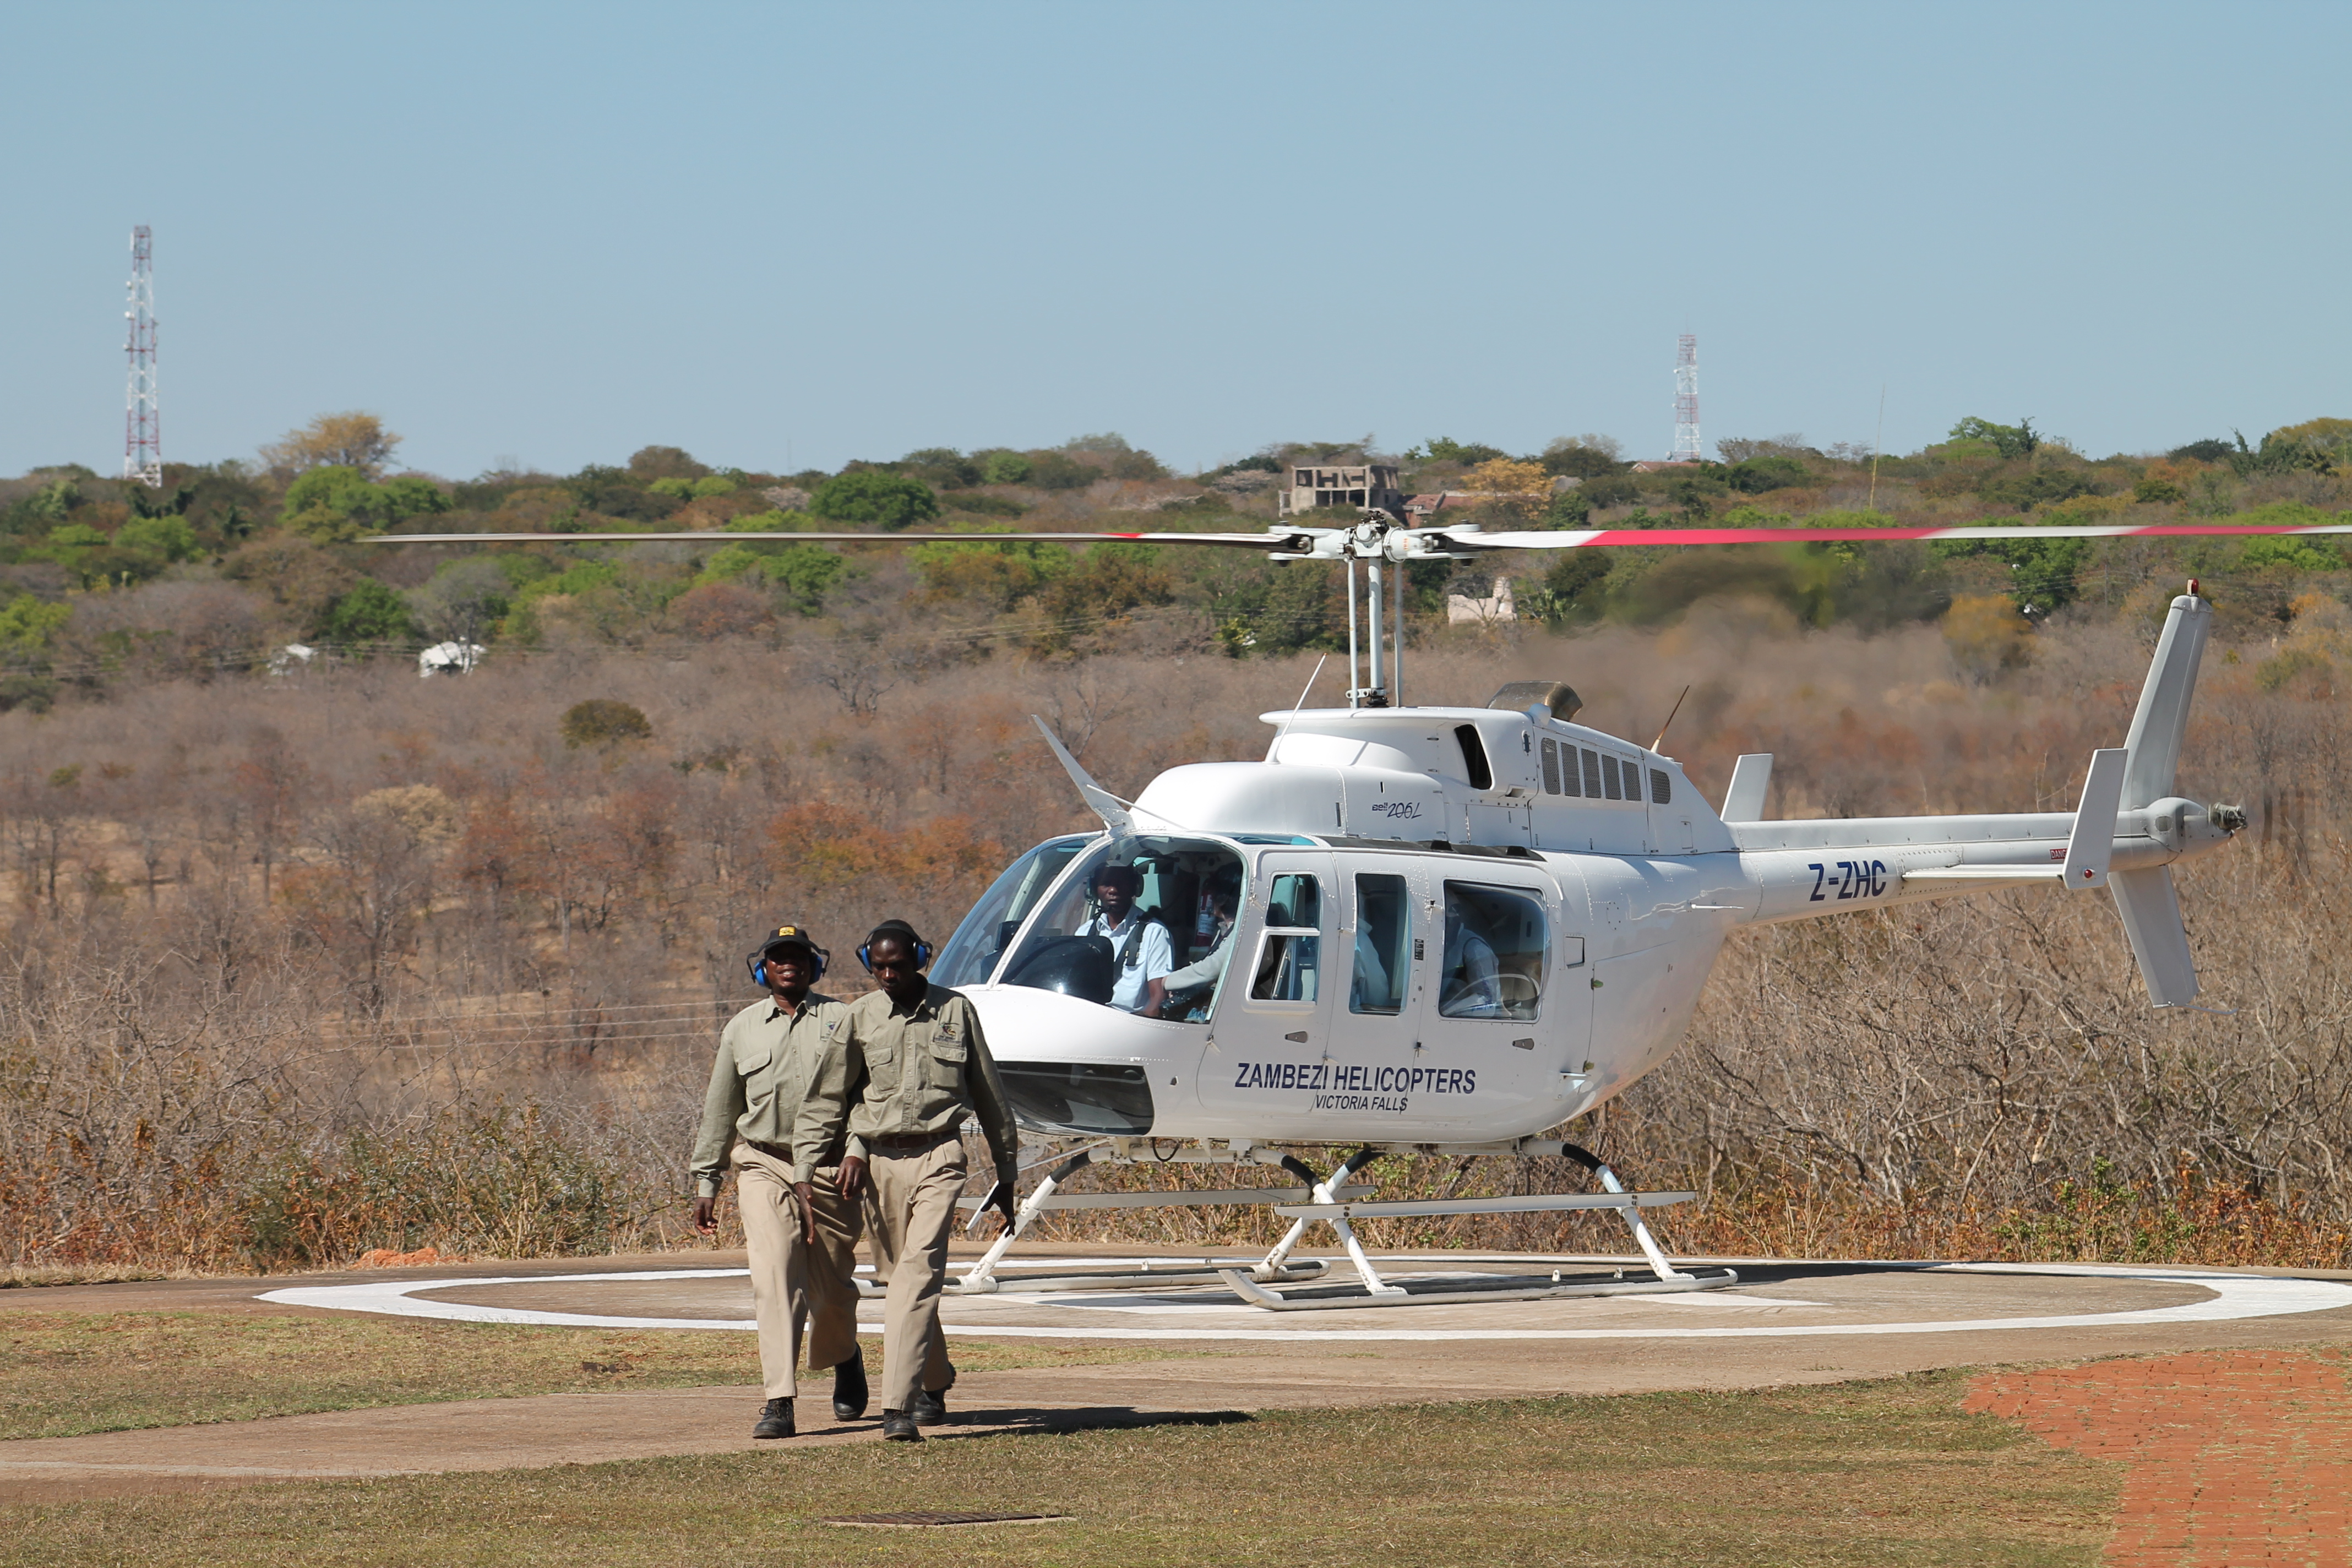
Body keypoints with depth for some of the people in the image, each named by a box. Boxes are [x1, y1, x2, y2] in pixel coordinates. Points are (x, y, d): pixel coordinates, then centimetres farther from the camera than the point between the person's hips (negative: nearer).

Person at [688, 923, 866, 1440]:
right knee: (774, 1276, -16)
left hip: (828, 1167, 0)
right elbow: (719, 1109, 17)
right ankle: (778, 1402, -20)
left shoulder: (841, 1021, 5)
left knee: (831, 1288, 8)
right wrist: (706, 1184, 16)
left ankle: (845, 1359, 41)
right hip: (764, 1165, 0)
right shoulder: (742, 1029, 12)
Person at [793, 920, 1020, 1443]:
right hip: (877, 1159, 3)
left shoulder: (954, 1011, 6)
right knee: (900, 1276, 8)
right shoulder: (861, 1018, 7)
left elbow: (989, 1095, 14)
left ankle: (899, 1408, -25)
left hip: (938, 1157, -3)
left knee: (918, 1273, -17)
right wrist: (806, 1165, 1)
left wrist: (1006, 1174, 16)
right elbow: (826, 1098, 11)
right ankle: (935, 1384, 31)